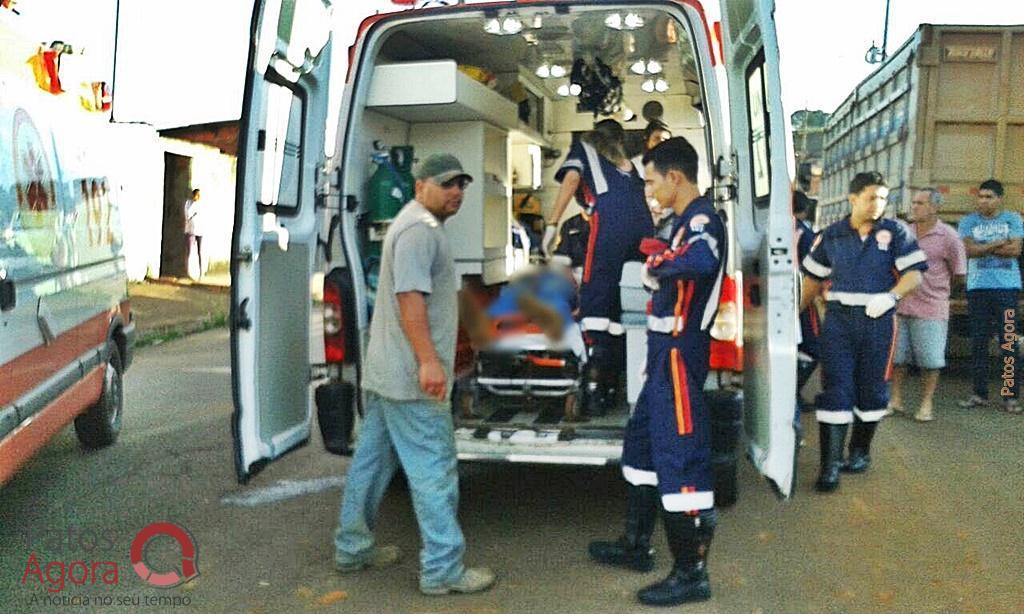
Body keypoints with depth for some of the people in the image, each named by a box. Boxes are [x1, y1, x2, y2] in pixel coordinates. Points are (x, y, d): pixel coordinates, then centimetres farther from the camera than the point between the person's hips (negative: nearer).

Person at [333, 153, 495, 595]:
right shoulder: (420, 229, -14)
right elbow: (409, 296, -23)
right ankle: (442, 570, 2)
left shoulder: (416, 225, 20)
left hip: (384, 372, 11)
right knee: (434, 471, -5)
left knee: (371, 461, 15)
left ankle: (352, 549, 26)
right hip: (412, 378, -11)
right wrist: (428, 361, -27)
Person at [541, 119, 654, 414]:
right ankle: (613, 384, 8)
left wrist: (551, 224, 1)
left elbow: (571, 179, 6)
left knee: (594, 298, -8)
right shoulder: (626, 160, 37)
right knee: (622, 302, 8)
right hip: (643, 222, 5)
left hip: (610, 218, -5)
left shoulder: (584, 146, 25)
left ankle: (595, 385, -18)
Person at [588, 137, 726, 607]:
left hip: (679, 354, -11)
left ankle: (692, 572, 6)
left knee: (680, 456, -5)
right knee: (642, 442, 19)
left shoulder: (702, 219, -17)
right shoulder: (687, 220, 15)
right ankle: (636, 546, 34)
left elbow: (702, 261, -38)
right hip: (666, 352, 11)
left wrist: (657, 265, -23)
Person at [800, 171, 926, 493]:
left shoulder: (895, 232, 2)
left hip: (878, 320, 0)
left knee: (871, 390, 9)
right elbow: (814, 277, 14)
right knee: (835, 390, -5)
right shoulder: (832, 235, 6)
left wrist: (890, 296, -20)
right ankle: (830, 465, -3)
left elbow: (914, 273, -3)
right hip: (838, 319, 0)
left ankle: (860, 451, 29)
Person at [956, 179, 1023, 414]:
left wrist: (983, 248, -6)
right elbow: (970, 250, -7)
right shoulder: (969, 222, 8)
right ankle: (980, 393, 11)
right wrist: (1000, 244, -8)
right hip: (978, 288, 1)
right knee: (978, 342, 3)